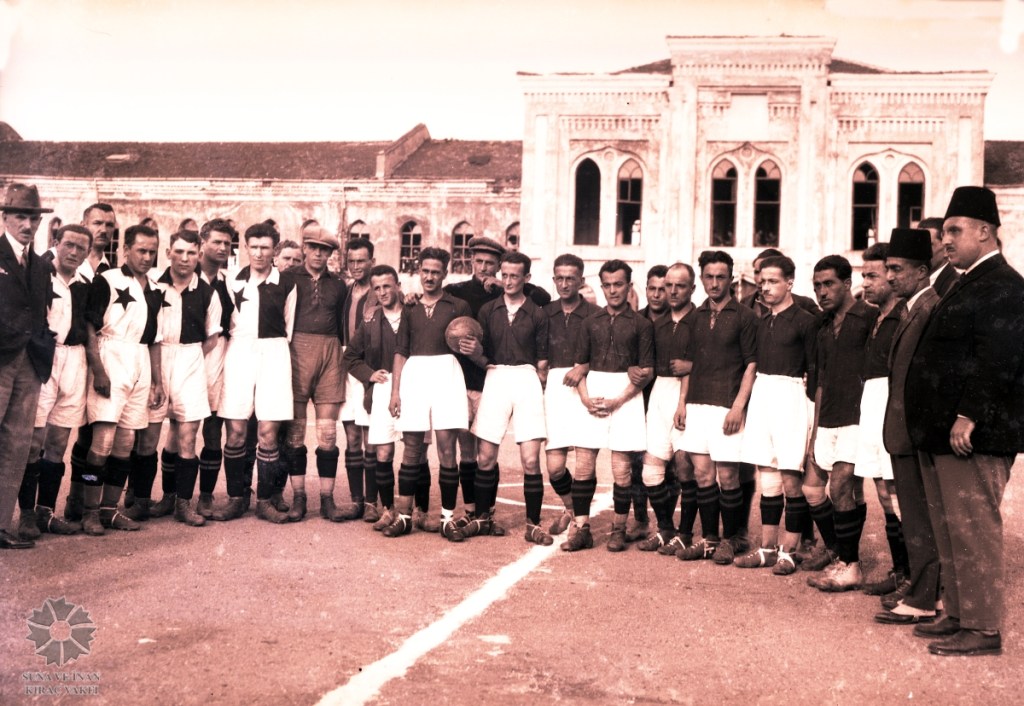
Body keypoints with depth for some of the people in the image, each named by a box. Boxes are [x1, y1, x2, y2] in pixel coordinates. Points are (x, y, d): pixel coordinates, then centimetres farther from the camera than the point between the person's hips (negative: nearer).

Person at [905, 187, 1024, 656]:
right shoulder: (969, 284, 20)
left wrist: (969, 416, -25)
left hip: (972, 436, -10)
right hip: (943, 435, 10)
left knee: (973, 532, -5)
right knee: (950, 531, 14)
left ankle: (983, 630, 2)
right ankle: (959, 616, 23)